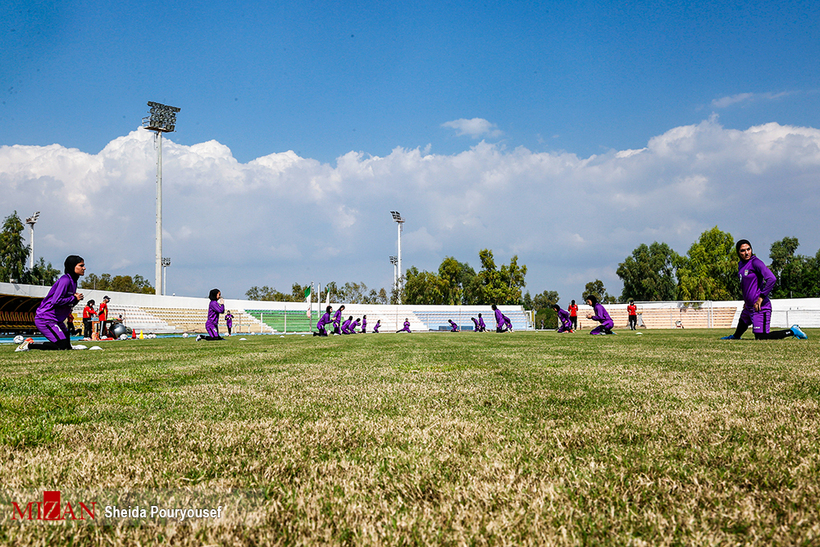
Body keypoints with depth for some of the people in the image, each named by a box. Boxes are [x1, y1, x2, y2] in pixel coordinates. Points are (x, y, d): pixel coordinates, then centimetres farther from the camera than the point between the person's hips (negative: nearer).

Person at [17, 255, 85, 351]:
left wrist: (76, 298, -3)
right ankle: (29, 344, -5)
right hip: (45, 318, -10)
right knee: (62, 346, -16)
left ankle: (30, 343, 14)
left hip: (56, 320, 10)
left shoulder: (73, 281, 13)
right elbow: (56, 301, -26)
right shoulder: (65, 280, -17)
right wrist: (74, 298, -16)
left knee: (67, 346, 9)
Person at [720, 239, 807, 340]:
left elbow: (772, 279, -26)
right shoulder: (741, 264, 11)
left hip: (760, 307, -9)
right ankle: (735, 336, 63)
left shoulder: (755, 262, -16)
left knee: (761, 337, -10)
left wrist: (761, 298, -23)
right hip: (749, 307, 9)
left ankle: (793, 331, 2)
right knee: (742, 323, 34)